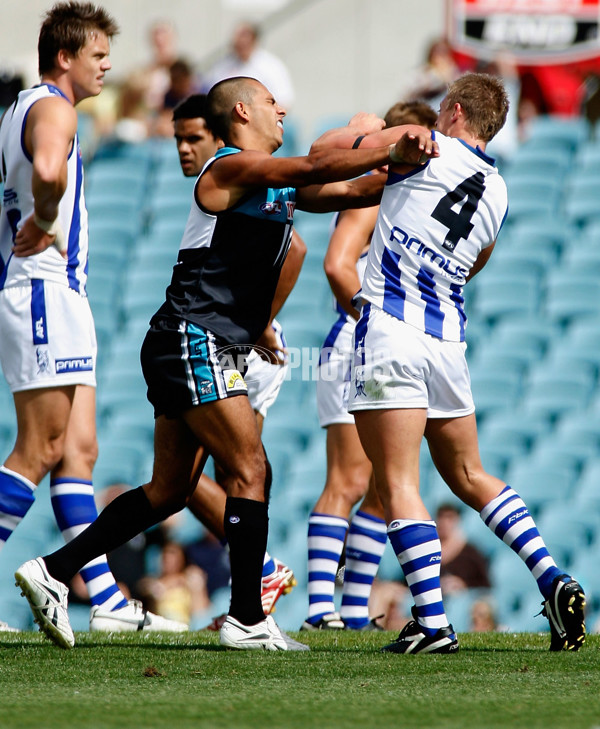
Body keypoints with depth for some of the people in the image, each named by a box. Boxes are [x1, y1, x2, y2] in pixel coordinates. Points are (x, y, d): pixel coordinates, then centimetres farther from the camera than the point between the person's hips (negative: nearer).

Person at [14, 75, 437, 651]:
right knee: (250, 470, -11)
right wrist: (392, 150, -19)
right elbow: (316, 168, -22)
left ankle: (53, 570, 13)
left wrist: (401, 169, 0)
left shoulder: (278, 186, 19)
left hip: (213, 351, 10)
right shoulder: (233, 168, -10)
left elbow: (345, 190, 15)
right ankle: (246, 619, -10)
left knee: (169, 491, 10)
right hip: (193, 340, -10)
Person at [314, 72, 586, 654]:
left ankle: (433, 622, -14)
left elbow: (328, 152, 0)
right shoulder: (499, 196, 16)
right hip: (448, 340, 6)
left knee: (398, 484, -5)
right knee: (469, 475, 21)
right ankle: (553, 581, 8)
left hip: (389, 328, -6)